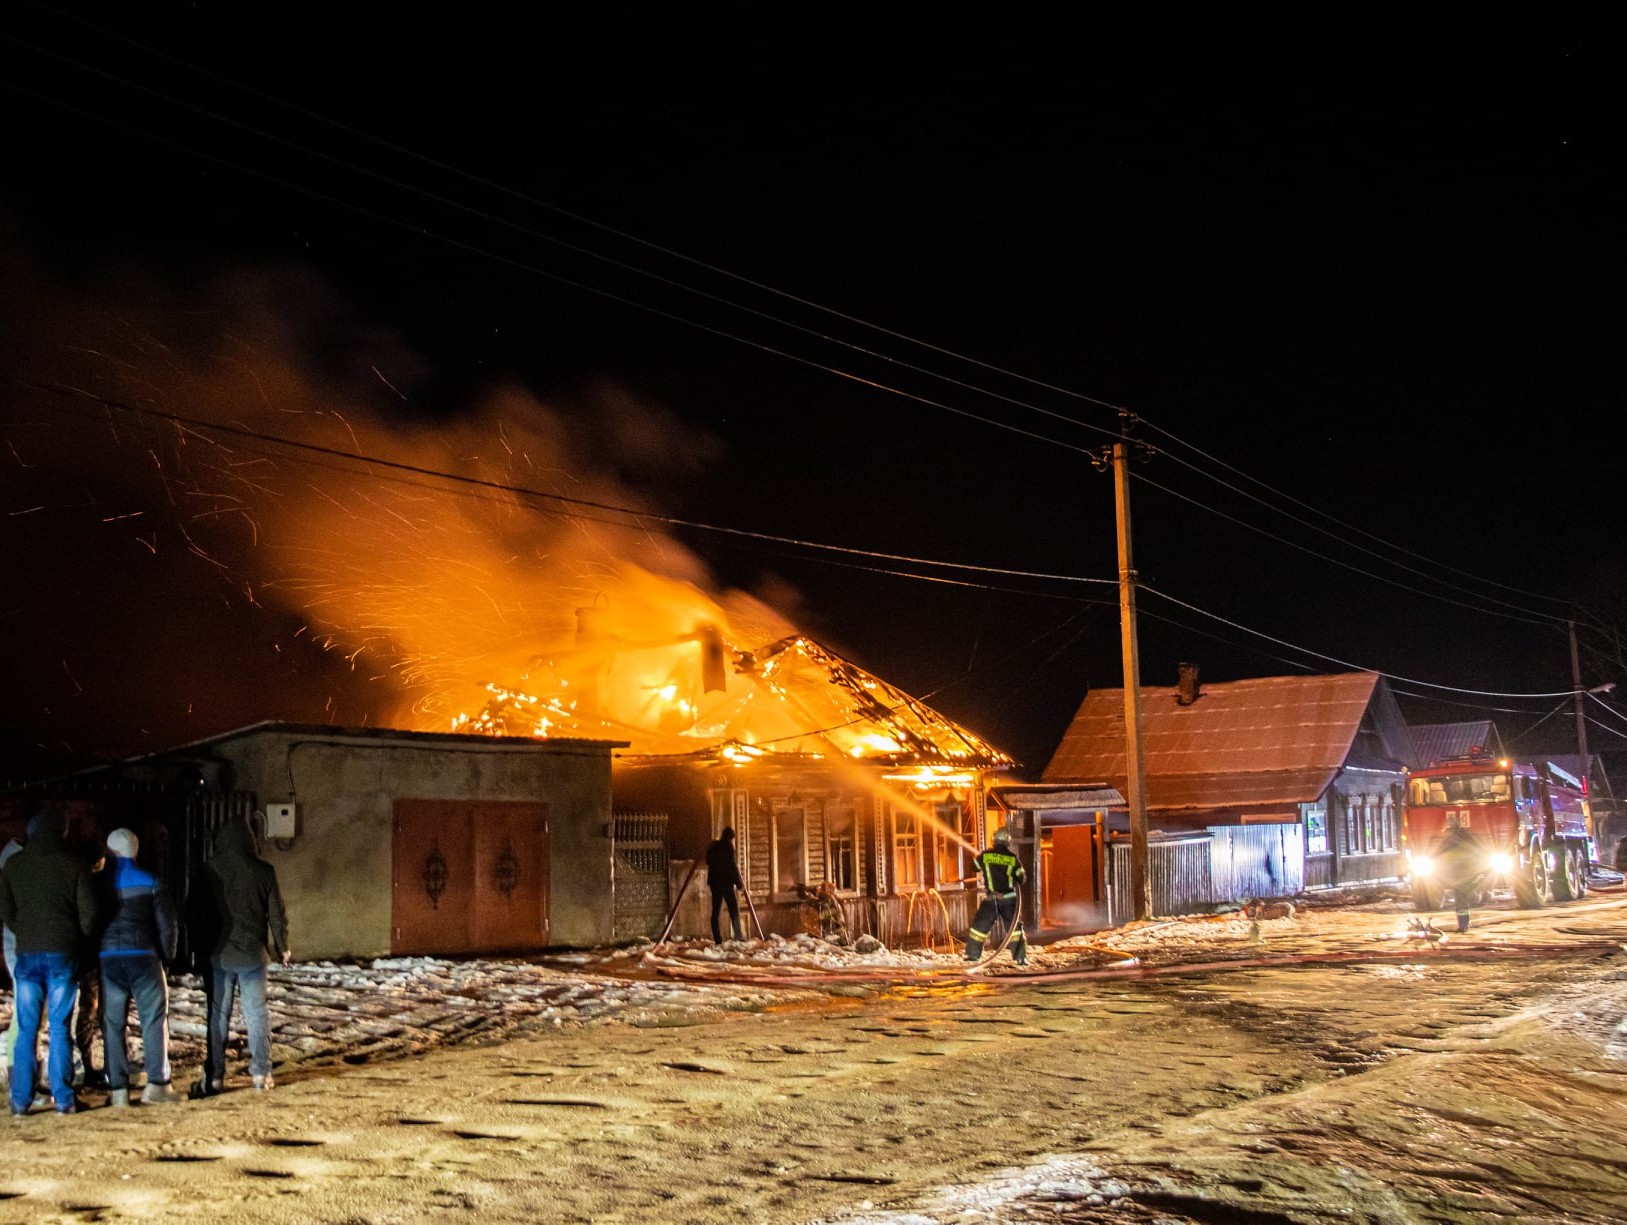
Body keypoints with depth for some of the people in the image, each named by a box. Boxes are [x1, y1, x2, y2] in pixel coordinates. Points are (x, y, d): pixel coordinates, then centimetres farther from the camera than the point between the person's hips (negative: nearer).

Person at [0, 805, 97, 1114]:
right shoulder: (74, 864, -3)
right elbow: (88, 911, -5)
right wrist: (78, 941, 12)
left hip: (27, 953, 2)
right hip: (63, 954, -2)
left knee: (26, 1029, 6)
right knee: (60, 1028, 2)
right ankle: (63, 1098, 3)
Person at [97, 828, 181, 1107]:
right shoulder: (149, 881, 1)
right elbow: (166, 924, 0)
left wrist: (92, 958, 17)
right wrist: (166, 957, 13)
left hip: (107, 958, 2)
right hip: (143, 957, -1)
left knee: (112, 1023, 6)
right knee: (154, 1018, 5)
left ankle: (117, 1089, 4)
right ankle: (157, 1083, 0)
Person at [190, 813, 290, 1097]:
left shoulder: (209, 870, -4)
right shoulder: (262, 870, -6)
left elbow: (197, 913, 3)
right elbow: (277, 913, 0)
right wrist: (282, 947, 13)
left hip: (218, 954, 0)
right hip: (253, 953, 0)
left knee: (217, 1016, 5)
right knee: (256, 1013, 7)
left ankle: (214, 1077, 5)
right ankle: (261, 1073, 8)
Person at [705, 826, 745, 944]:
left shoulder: (713, 846, 11)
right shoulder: (728, 846, -8)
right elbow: (732, 865, -12)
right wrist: (739, 883, -6)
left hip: (714, 882, 6)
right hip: (726, 882, -6)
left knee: (715, 910, 5)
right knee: (733, 909, -3)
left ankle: (717, 939, 1)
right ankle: (738, 936, -10)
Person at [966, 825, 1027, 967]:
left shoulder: (985, 855, -4)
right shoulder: (1013, 858, -4)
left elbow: (974, 866, 16)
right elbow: (1021, 878, 5)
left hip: (990, 899, 0)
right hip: (1009, 899, 0)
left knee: (980, 926, 13)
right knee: (1014, 928, 7)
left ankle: (973, 954, 16)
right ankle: (1020, 957, 0)